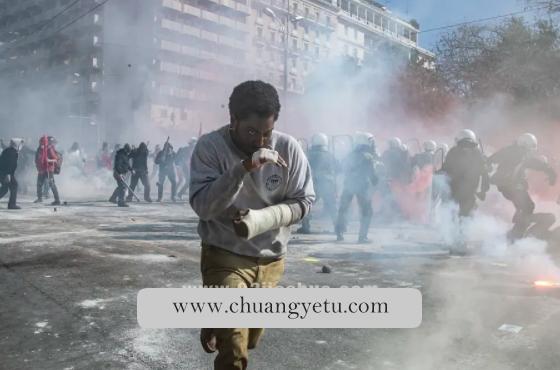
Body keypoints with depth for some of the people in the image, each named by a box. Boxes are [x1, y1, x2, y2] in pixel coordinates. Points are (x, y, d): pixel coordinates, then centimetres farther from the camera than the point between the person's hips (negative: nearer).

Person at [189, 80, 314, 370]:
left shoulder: (289, 148, -11)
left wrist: (261, 218, -24)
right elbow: (201, 205, -23)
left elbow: (303, 201, -6)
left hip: (271, 259, 4)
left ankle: (216, 325, 55)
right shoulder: (209, 146, -16)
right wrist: (243, 168, -36)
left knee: (249, 340, 24)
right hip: (225, 256, -3)